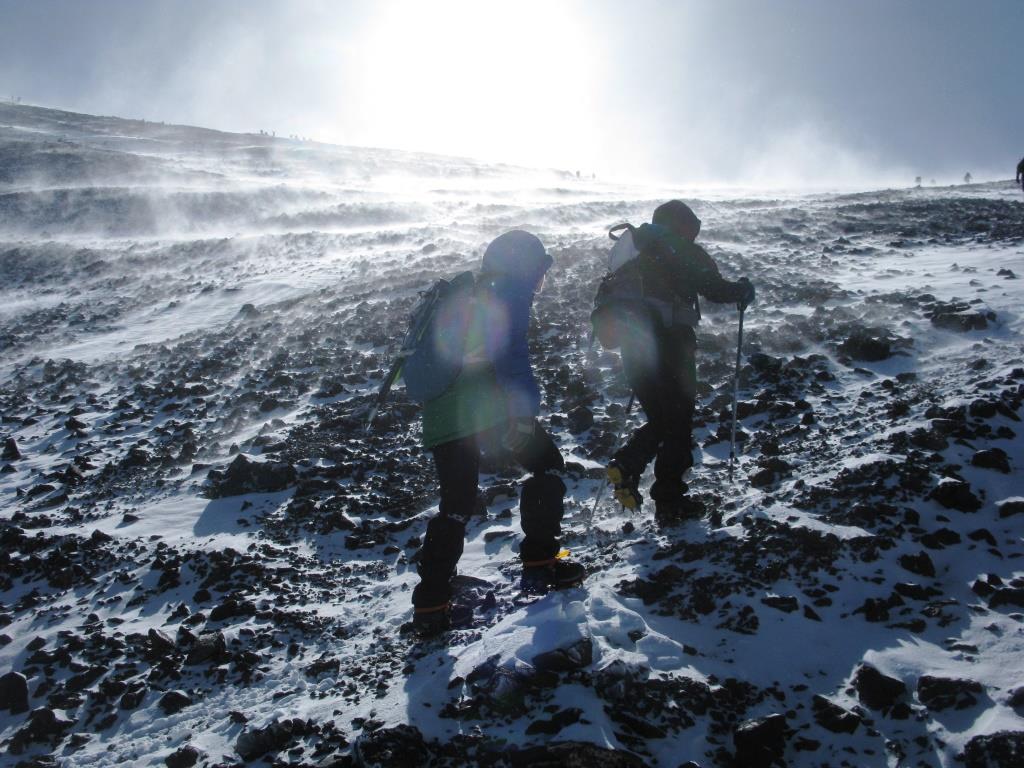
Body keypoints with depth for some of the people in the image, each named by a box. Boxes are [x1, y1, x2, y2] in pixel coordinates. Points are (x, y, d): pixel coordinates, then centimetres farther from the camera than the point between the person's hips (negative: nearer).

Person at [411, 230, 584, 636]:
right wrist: (524, 410, -22)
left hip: (440, 416, 7)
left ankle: (430, 606, 13)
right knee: (547, 464, 14)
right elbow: (510, 352, -15)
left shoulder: (465, 295, 25)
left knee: (455, 506, 16)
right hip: (485, 408, -7)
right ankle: (540, 564, 11)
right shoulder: (510, 295, 2)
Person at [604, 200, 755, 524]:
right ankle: (669, 501, 4)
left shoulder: (633, 249, 18)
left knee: (659, 420, 19)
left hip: (632, 343, 6)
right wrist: (742, 289, 10)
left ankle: (625, 465, -5)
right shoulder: (684, 251, -1)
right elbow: (715, 288, -9)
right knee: (678, 423, 4)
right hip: (670, 342, -6)